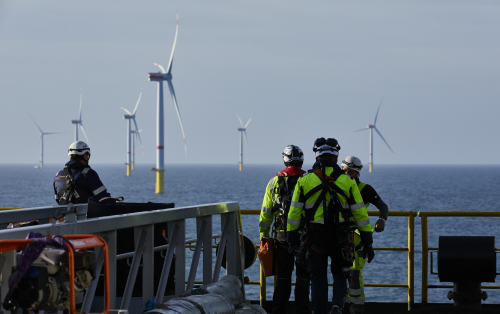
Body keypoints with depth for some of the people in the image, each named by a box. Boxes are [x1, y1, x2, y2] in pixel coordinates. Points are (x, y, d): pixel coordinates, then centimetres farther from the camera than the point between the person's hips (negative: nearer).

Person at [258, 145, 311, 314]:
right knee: (303, 276, 4)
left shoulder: (274, 182, 5)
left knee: (283, 276, 11)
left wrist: (264, 235, 15)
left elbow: (266, 212, 8)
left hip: (282, 236, 2)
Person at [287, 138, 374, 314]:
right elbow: (360, 214, 0)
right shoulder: (347, 182, -2)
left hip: (315, 239, 0)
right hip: (340, 239, 0)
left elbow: (294, 213, 1)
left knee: (318, 280, 9)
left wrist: (292, 240, 9)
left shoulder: (304, 181, -1)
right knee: (340, 275, 17)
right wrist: (367, 243, 5)